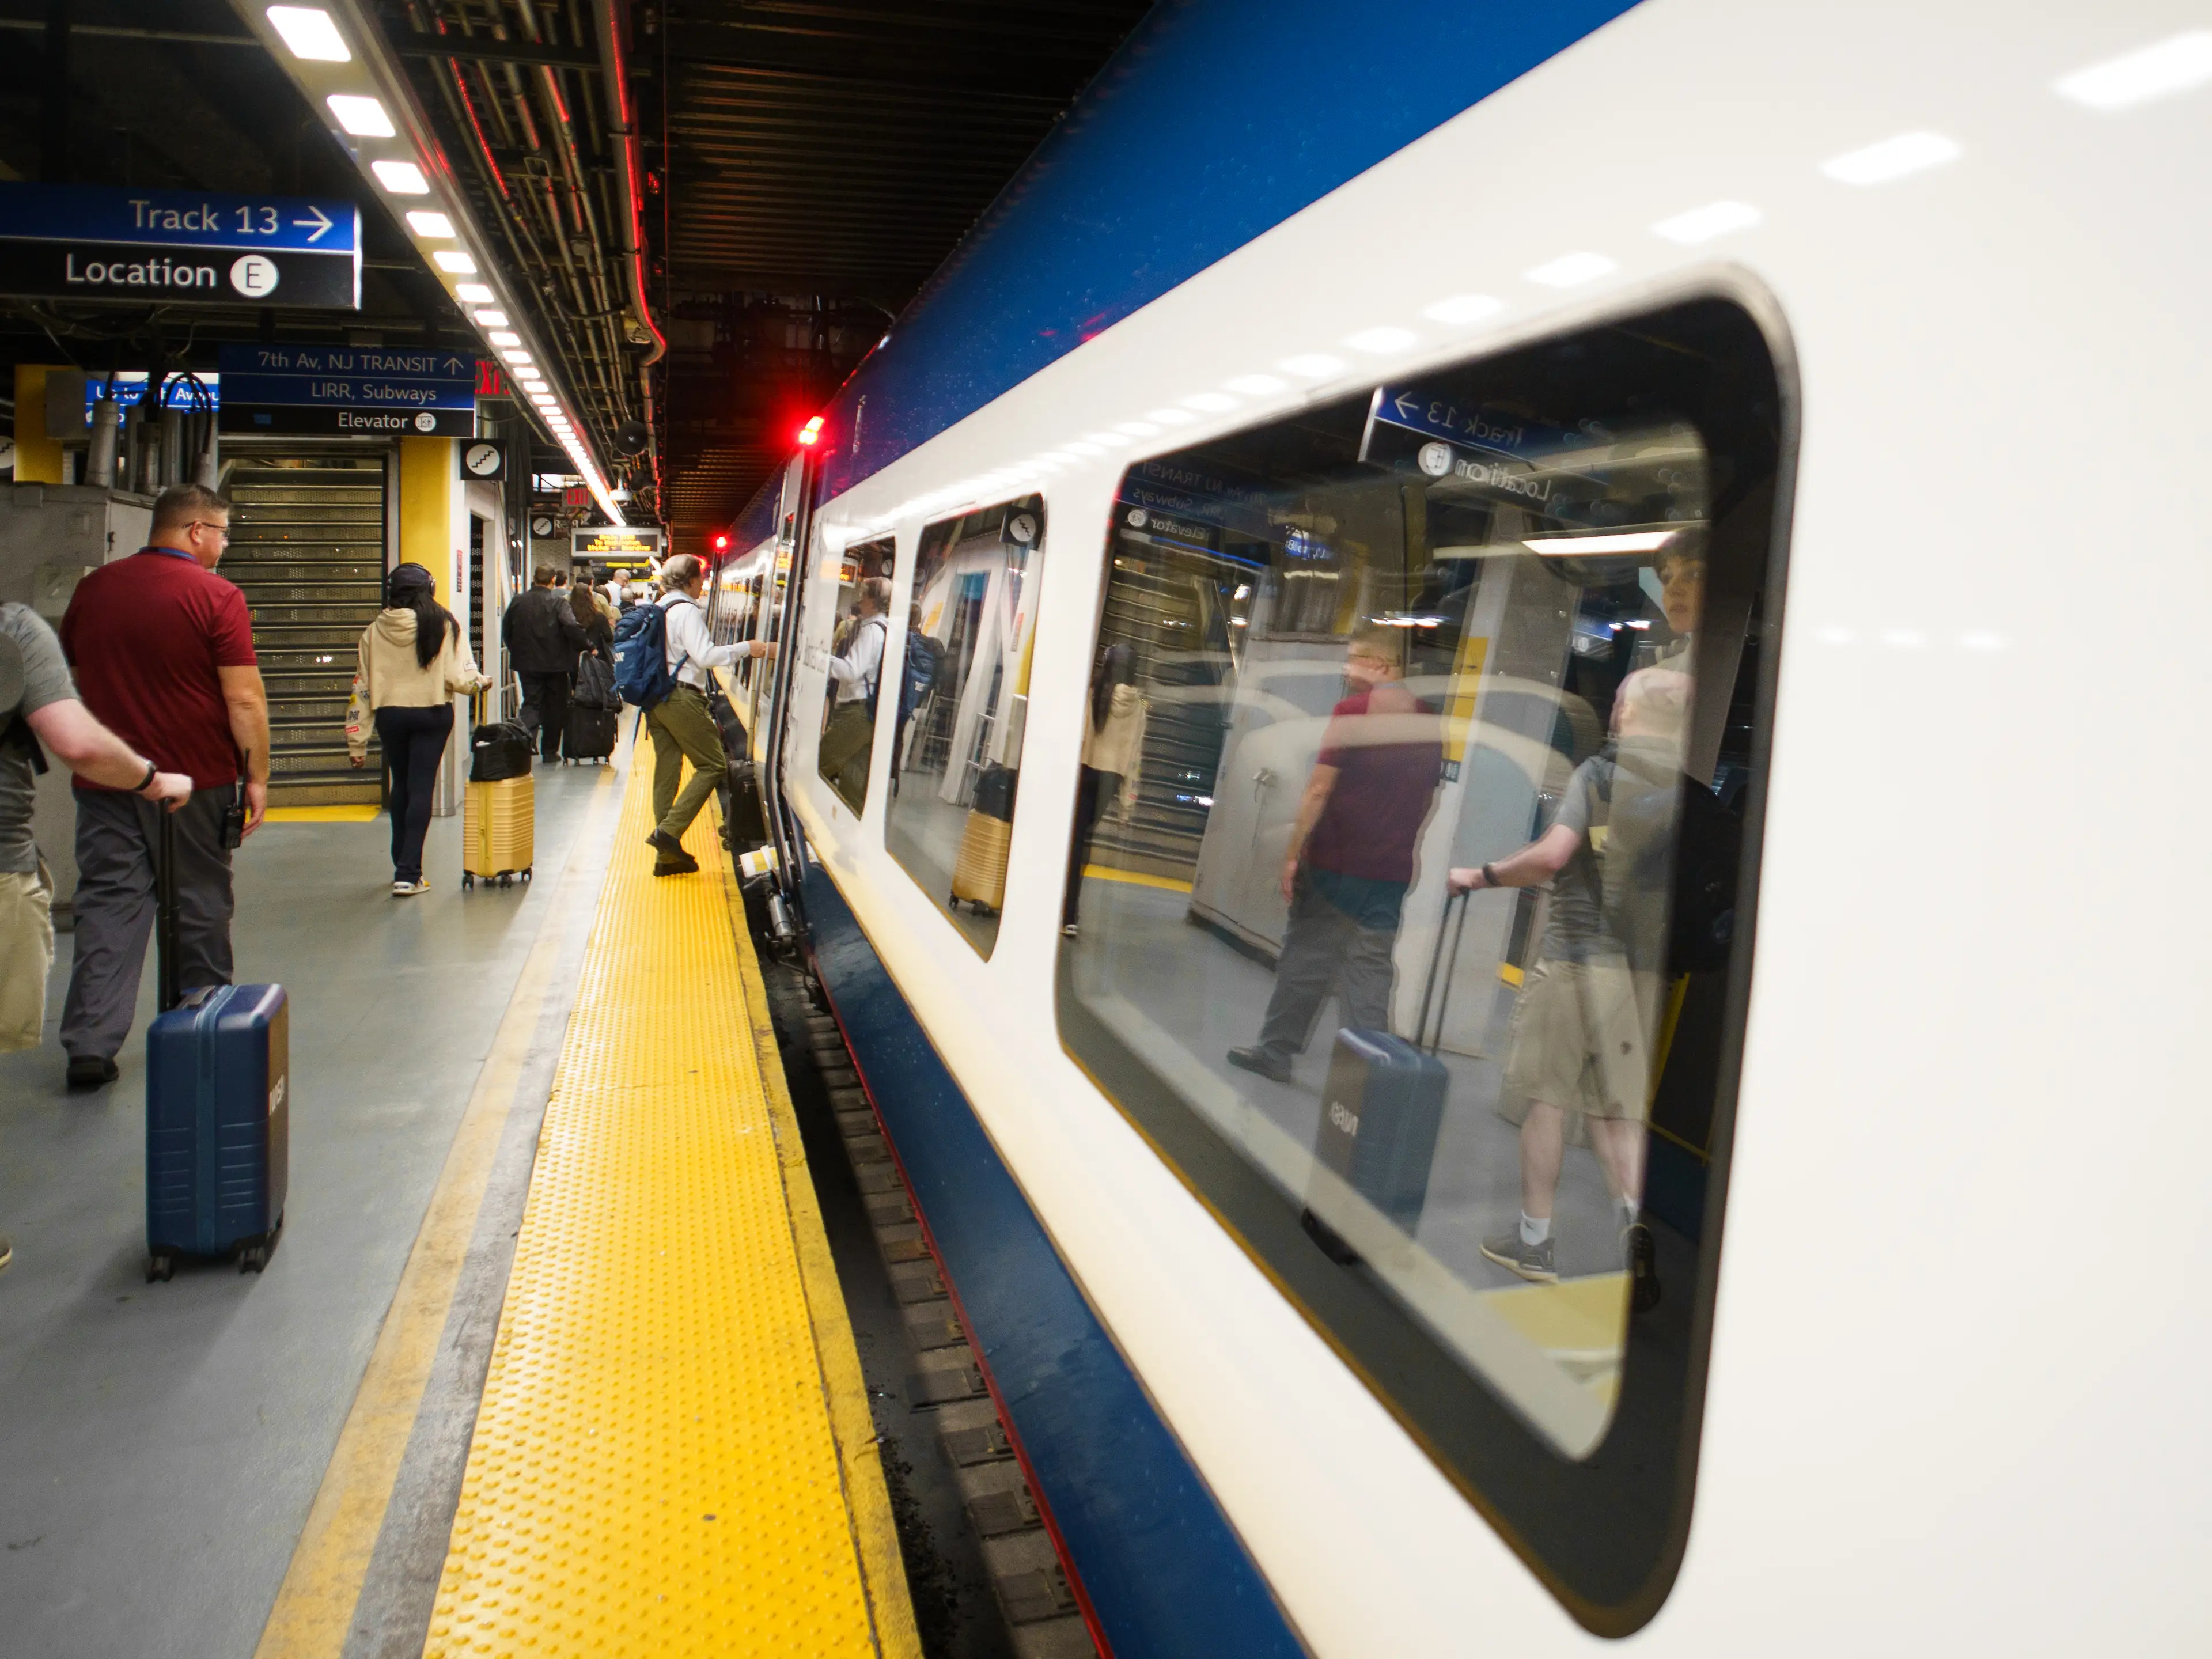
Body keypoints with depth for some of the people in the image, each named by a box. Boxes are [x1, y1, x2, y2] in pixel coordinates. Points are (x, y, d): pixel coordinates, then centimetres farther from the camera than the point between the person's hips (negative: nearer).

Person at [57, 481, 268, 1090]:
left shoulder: (93, 588, 8)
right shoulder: (215, 595, -11)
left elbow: (70, 674, 19)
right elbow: (244, 700, -15)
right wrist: (257, 776, -7)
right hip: (194, 780, -4)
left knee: (107, 905, 7)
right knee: (199, 908, 9)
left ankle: (90, 1044, 1)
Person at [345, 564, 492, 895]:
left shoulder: (374, 632, 0)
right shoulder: (444, 625, -8)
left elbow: (361, 688, 2)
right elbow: (459, 677, -14)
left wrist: (357, 741, 7)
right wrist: (481, 681, 10)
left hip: (389, 715, 3)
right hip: (432, 715, -3)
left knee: (399, 787, 20)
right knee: (421, 789, 0)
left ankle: (401, 864, 31)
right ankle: (408, 875, -6)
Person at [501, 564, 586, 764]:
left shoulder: (518, 601, 2)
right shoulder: (558, 602, -11)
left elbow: (506, 629, 9)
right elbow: (572, 628, -24)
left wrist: (516, 651, 22)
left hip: (526, 663, 3)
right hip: (555, 664, -2)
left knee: (531, 703, 7)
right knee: (554, 707, 10)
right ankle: (550, 750, 14)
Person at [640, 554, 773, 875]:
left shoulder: (658, 609, 17)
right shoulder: (687, 610, -10)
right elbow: (705, 656, -19)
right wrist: (745, 648, -14)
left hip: (656, 700, 9)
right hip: (682, 698, -9)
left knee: (666, 772, 9)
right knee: (713, 765, -4)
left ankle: (667, 855, 11)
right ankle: (669, 831, -14)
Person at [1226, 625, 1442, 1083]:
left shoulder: (1352, 711, -11)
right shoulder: (1430, 724, 8)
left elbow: (1319, 789, -13)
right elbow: (1429, 801, 15)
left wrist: (1292, 853, -8)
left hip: (1334, 861, -4)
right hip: (1391, 873, 5)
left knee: (1305, 960, 9)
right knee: (1371, 970, 7)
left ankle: (1276, 1051, 20)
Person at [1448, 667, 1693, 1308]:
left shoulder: (1598, 772, -6)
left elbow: (1553, 854, -18)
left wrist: (1481, 876, -4)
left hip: (1577, 953, -4)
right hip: (1648, 968, 4)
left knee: (1547, 1096, 9)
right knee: (1619, 1109, 12)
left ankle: (1534, 1240, 18)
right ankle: (1636, 1219, -10)